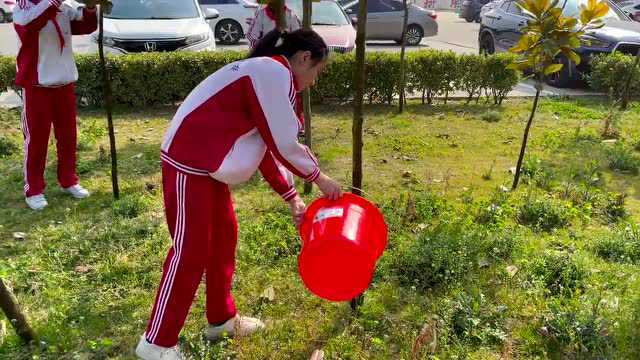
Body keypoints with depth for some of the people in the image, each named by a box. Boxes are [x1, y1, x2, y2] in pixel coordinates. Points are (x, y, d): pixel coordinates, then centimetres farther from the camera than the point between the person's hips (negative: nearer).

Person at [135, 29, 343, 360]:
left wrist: (291, 196, 16)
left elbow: (264, 145, 18)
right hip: (190, 165, -10)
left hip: (206, 164, 11)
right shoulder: (275, 73, -14)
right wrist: (318, 177, 0)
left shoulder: (265, 73, 17)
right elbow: (283, 144, -15)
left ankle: (221, 319, 32)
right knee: (191, 250, -3)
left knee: (223, 236, 17)